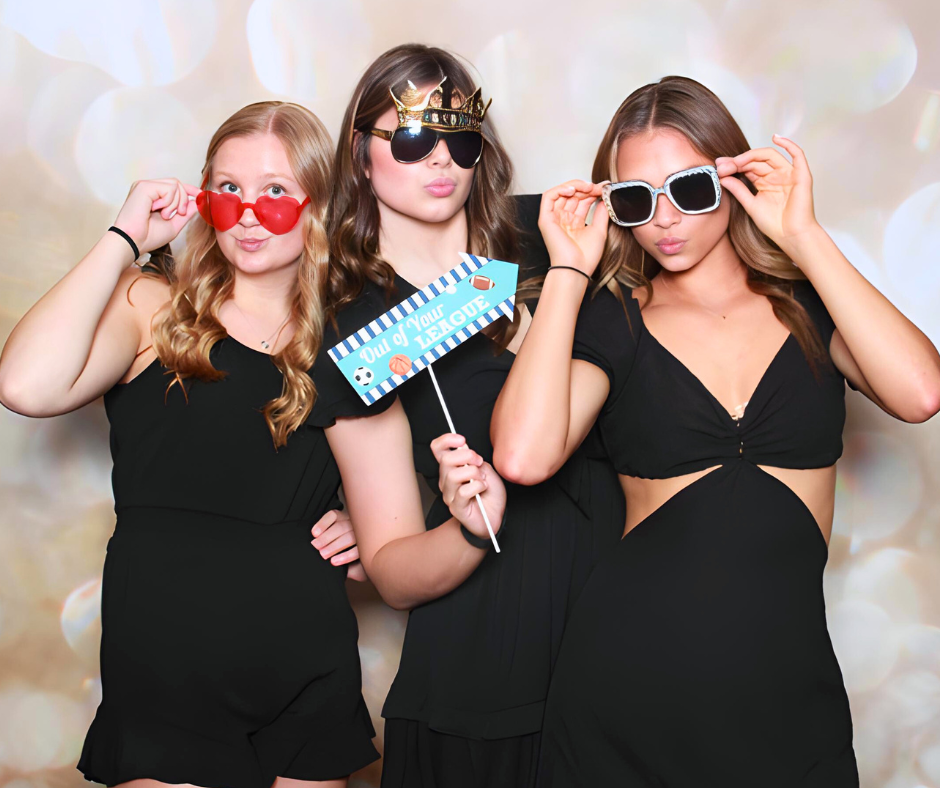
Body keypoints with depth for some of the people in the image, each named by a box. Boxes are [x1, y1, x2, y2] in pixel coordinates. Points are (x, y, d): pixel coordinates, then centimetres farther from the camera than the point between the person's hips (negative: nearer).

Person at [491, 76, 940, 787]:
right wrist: (568, 271, -9)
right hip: (628, 680, 0)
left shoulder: (806, 303, 5)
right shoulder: (611, 319, 1)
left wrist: (804, 235, -11)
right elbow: (524, 456, -16)